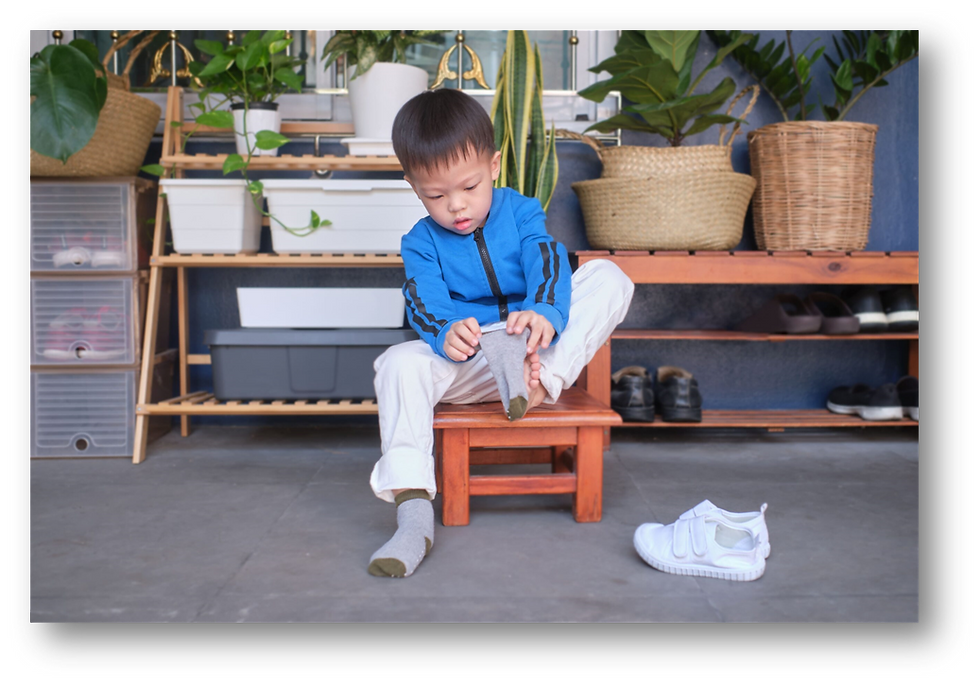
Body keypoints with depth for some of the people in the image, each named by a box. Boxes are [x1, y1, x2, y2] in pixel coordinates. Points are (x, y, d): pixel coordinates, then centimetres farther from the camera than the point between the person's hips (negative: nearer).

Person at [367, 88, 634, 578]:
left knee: (608, 277, -18)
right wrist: (446, 333, -42)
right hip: (466, 363, 1)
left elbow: (548, 261, -19)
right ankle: (413, 511, -38)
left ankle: (545, 382, -31)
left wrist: (543, 313, -43)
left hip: (537, 348, 0)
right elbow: (425, 307, -15)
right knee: (398, 363, -30)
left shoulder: (521, 212, 0)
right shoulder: (421, 243, 0)